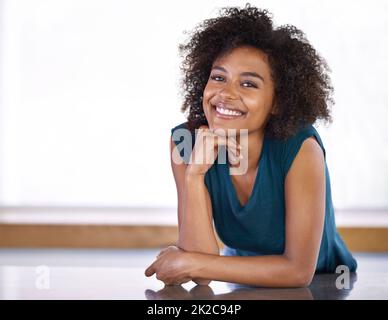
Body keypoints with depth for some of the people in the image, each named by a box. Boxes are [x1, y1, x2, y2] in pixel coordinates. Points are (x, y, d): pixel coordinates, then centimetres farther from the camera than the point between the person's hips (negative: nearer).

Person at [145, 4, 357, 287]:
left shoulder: (300, 147, -25)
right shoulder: (187, 143, -16)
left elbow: (299, 270, -25)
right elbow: (200, 277, -21)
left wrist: (190, 263, -24)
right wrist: (194, 174, -32)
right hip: (243, 285, 2)